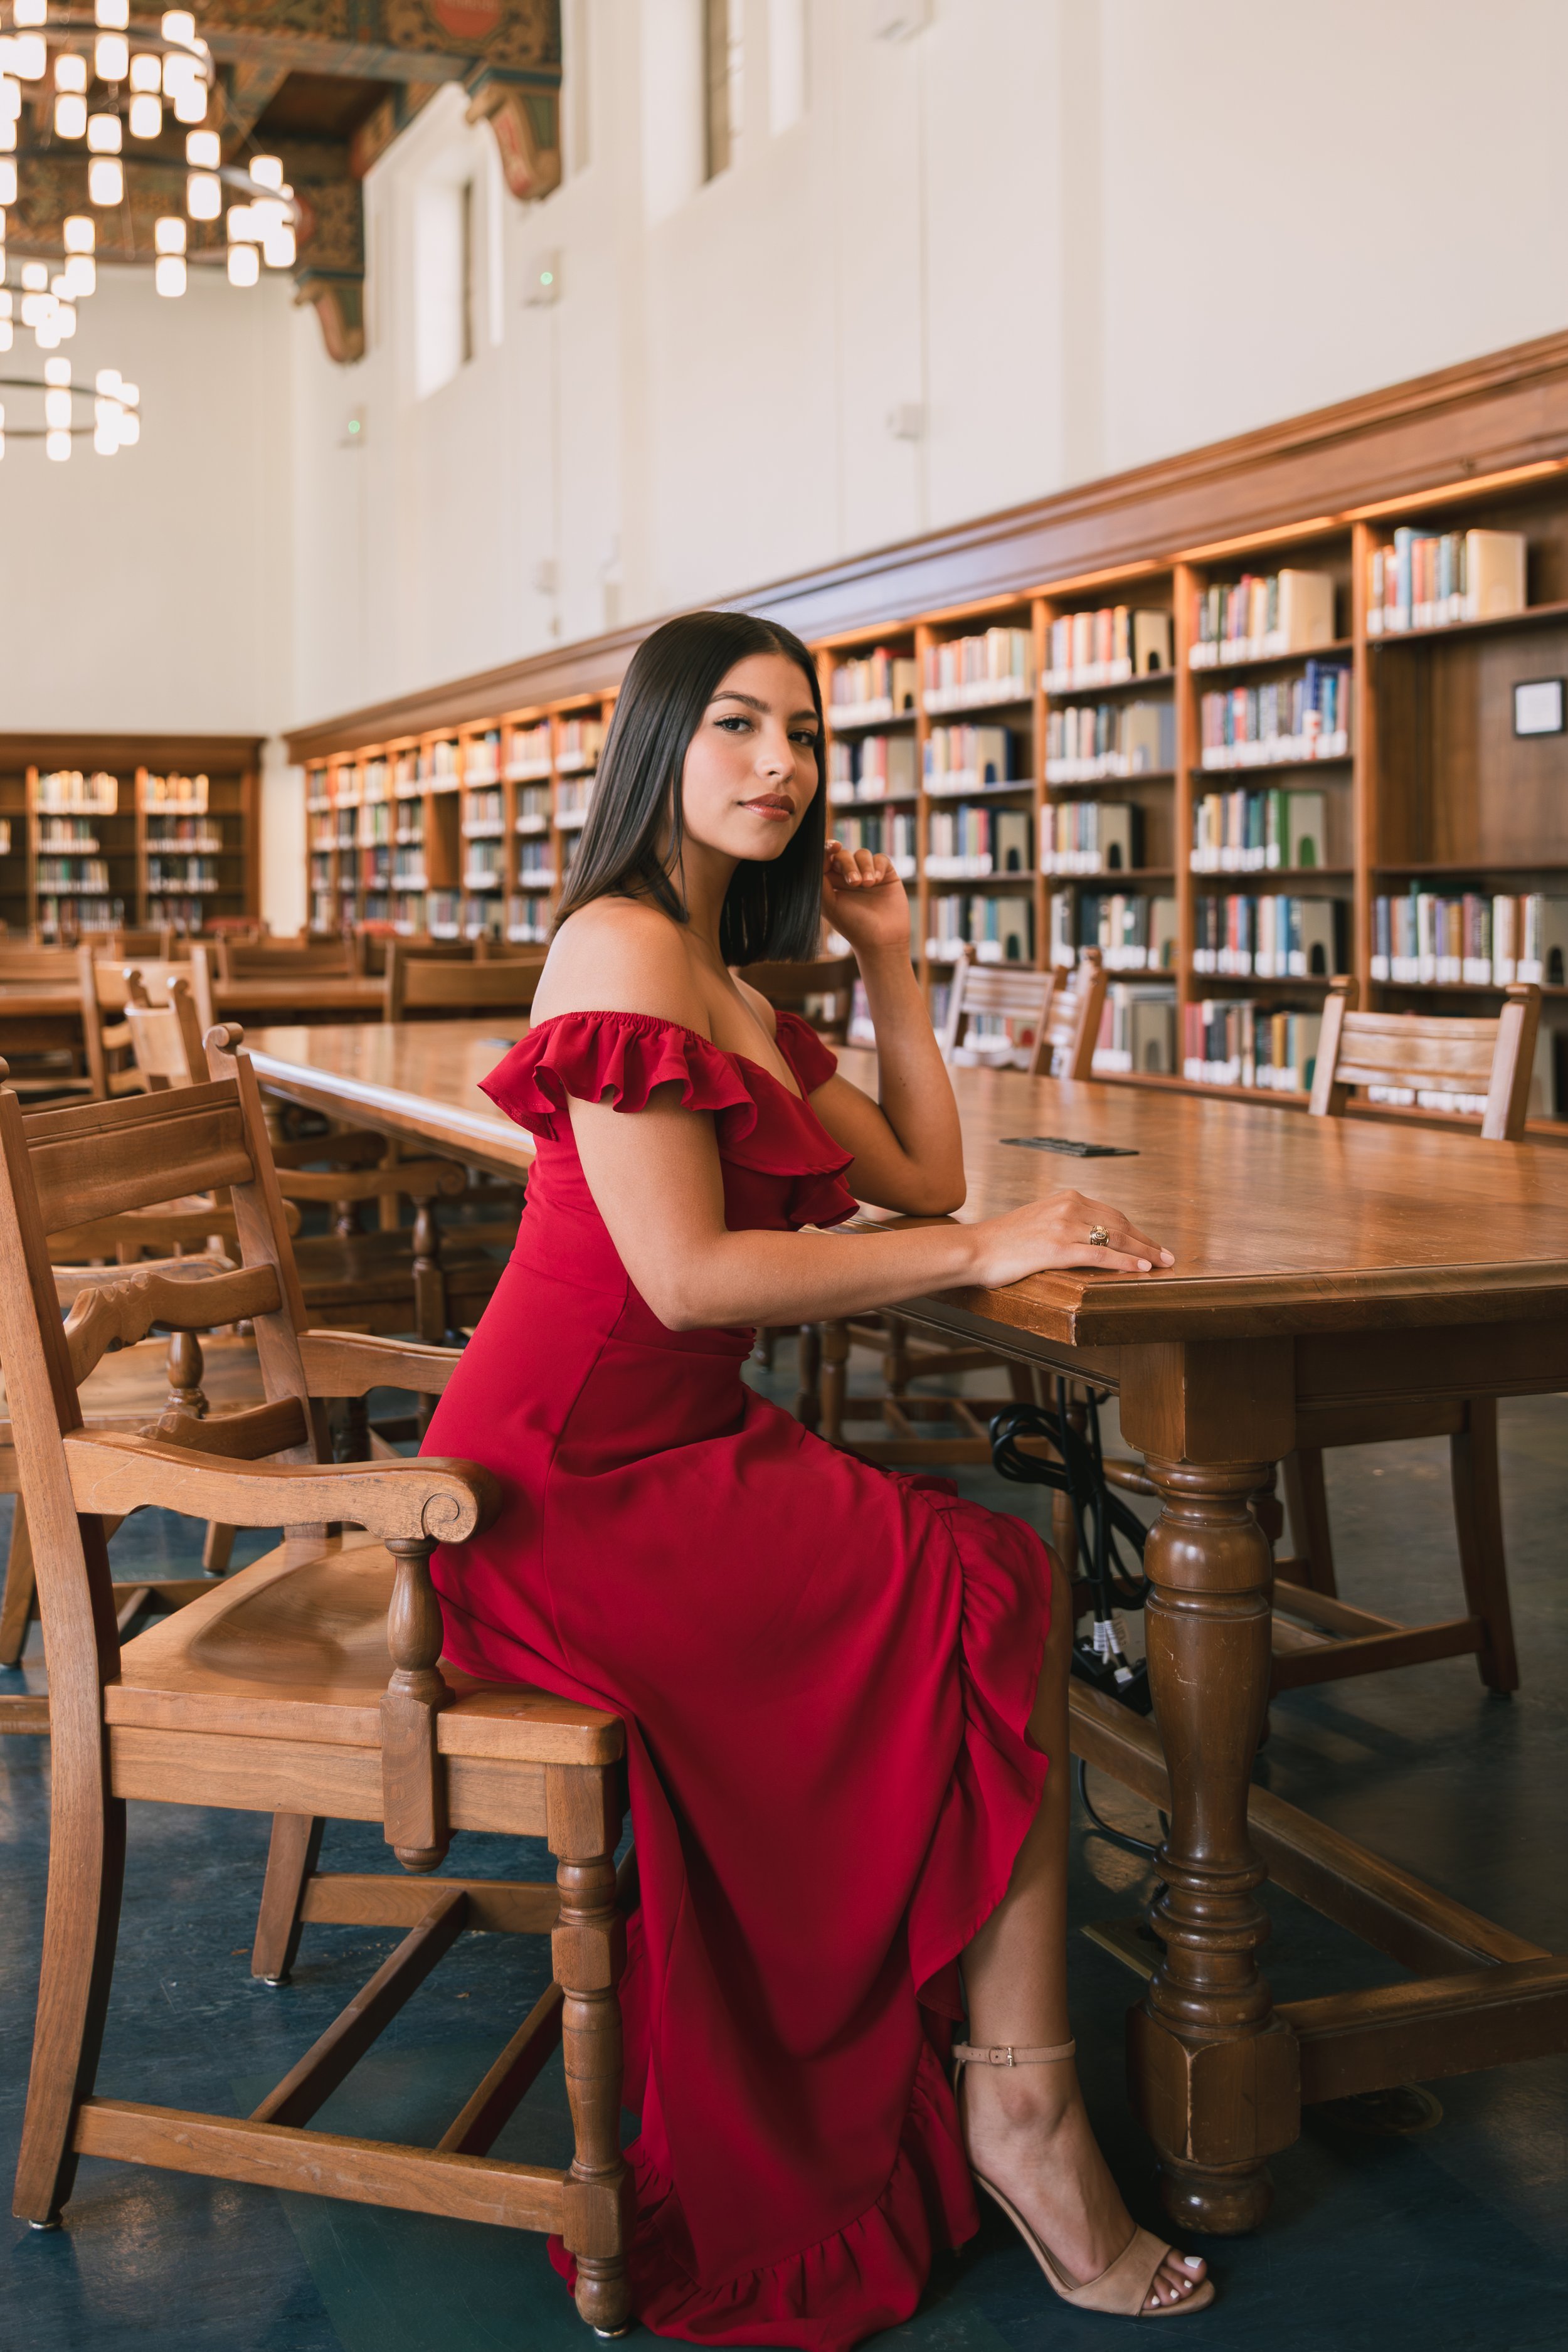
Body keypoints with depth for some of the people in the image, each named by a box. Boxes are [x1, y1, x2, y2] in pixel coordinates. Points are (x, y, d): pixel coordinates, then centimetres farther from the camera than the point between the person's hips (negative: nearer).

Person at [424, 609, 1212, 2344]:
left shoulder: (732, 989, 19)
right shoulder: (622, 946, -12)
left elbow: (925, 1175, 18)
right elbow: (688, 1274, -21)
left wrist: (889, 959, 15)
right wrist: (983, 1253, -15)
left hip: (678, 1450, 9)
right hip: (576, 1486, -9)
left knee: (1003, 1581, -6)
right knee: (1001, 1597, -12)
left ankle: (1002, 2098, -4)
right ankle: (1020, 2104, -1)